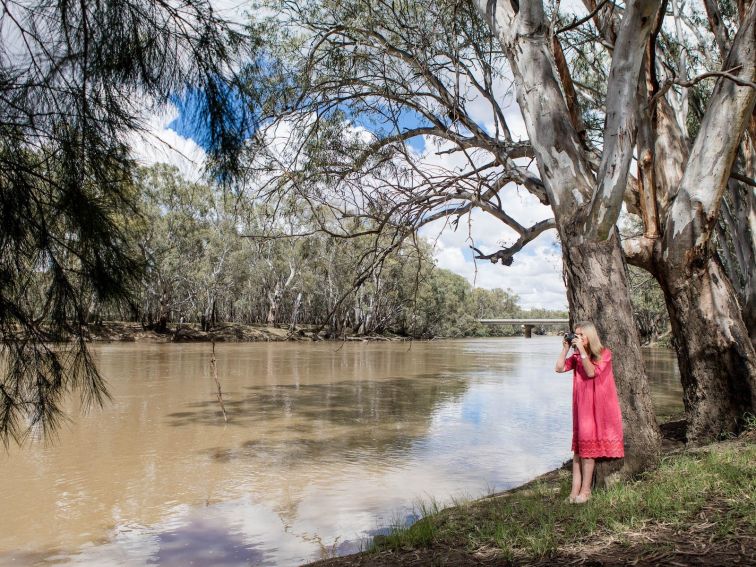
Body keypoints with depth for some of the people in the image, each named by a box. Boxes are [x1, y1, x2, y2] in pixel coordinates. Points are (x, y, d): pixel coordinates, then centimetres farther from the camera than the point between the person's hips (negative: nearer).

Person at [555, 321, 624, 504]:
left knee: (587, 446, -3)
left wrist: (582, 350, -21)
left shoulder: (604, 353, -6)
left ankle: (585, 489, 5)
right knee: (578, 447, 4)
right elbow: (559, 368, -4)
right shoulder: (577, 357, 8)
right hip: (581, 405, 5)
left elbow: (591, 372, -20)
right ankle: (576, 488, 6)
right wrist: (565, 348, -6)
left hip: (597, 406, -5)